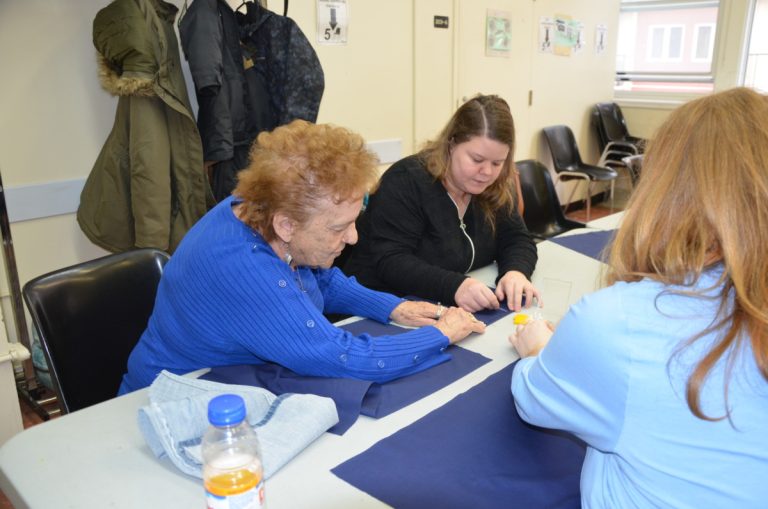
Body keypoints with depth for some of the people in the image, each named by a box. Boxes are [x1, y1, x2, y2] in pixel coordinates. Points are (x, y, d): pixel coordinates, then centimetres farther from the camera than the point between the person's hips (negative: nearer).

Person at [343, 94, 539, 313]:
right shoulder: (406, 182, -18)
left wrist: (516, 272, -19)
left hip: (458, 312, 5)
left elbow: (517, 239, 4)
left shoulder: (495, 188, 1)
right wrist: (454, 286, -38)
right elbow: (390, 263, -25)